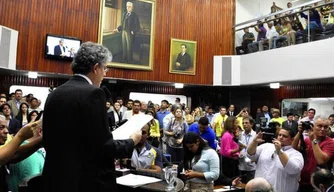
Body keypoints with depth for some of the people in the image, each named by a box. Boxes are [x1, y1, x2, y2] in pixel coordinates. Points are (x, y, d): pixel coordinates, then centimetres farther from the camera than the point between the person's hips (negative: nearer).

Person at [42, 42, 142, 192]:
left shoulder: (54, 94, 6)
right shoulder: (93, 93, -16)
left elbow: (48, 143, 10)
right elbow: (103, 147, -19)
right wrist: (132, 142, -2)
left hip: (56, 179, 7)